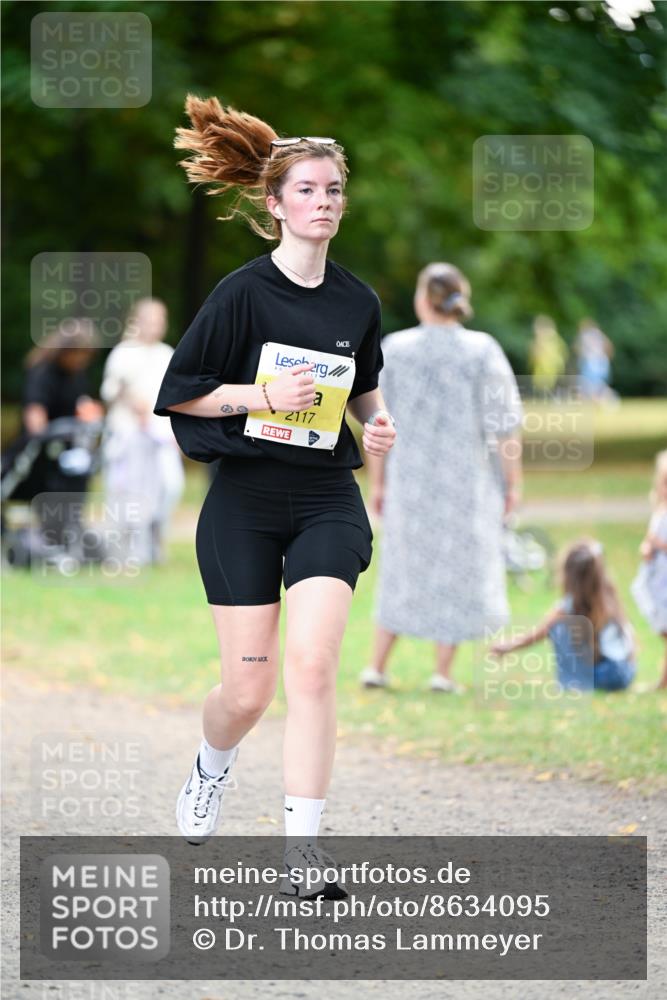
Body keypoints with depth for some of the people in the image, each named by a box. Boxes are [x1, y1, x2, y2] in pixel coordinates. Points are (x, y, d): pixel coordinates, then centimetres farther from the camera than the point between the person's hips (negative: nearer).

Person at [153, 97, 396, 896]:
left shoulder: (358, 302, 5)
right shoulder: (243, 292, -8)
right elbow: (179, 391, -5)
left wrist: (375, 425, 3)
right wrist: (261, 394, -18)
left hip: (327, 500, 2)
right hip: (245, 504, -2)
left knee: (311, 667, -15)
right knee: (249, 689, 1)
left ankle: (302, 853, -13)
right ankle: (210, 770, 38)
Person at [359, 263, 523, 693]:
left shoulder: (395, 348, -4)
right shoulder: (482, 351, -10)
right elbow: (505, 426, -10)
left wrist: (377, 482, 8)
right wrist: (514, 482, 0)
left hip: (410, 479, 2)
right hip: (467, 481, -2)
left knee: (405, 568, 16)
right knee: (458, 571, 9)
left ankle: (378, 666, 15)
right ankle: (443, 671, 9)